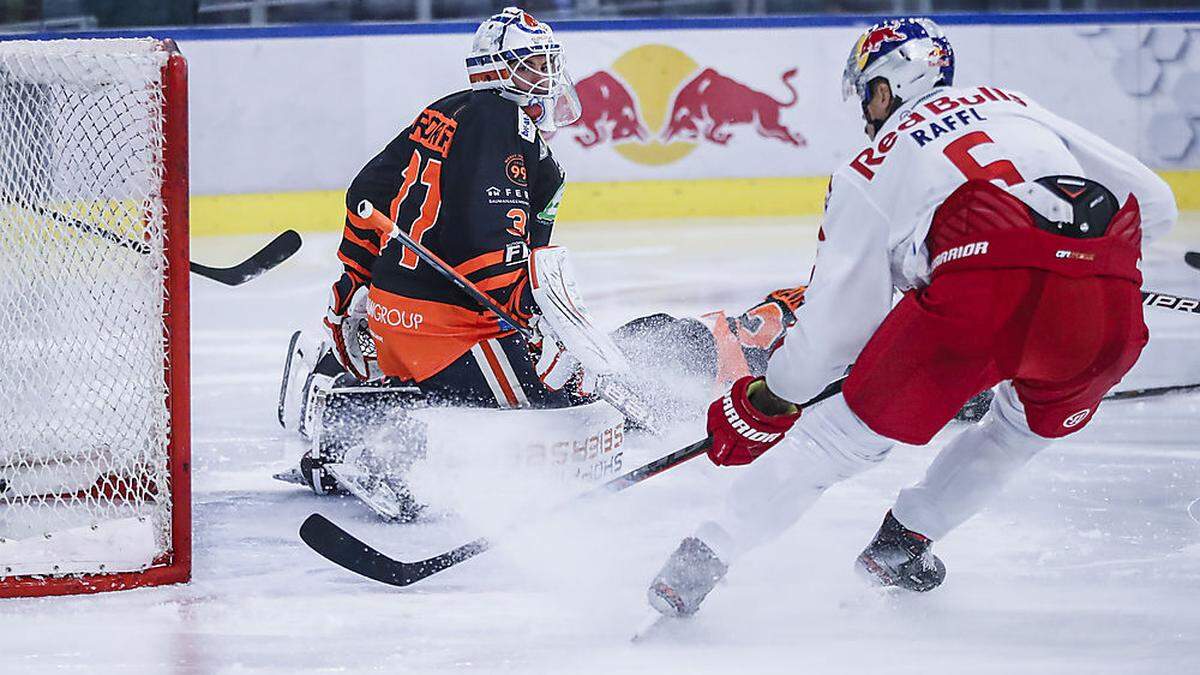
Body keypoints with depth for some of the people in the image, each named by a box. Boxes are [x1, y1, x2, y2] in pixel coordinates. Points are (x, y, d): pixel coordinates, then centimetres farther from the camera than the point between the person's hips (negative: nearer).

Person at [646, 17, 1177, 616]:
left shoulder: (867, 172, 22)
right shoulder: (1016, 108, 33)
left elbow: (838, 326, 20)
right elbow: (1152, 202, 27)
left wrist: (765, 402, 36)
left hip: (987, 294, -3)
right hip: (1110, 308, 3)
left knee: (853, 426, 13)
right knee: (1029, 425, 33)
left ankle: (708, 555, 14)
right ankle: (904, 541, 37)